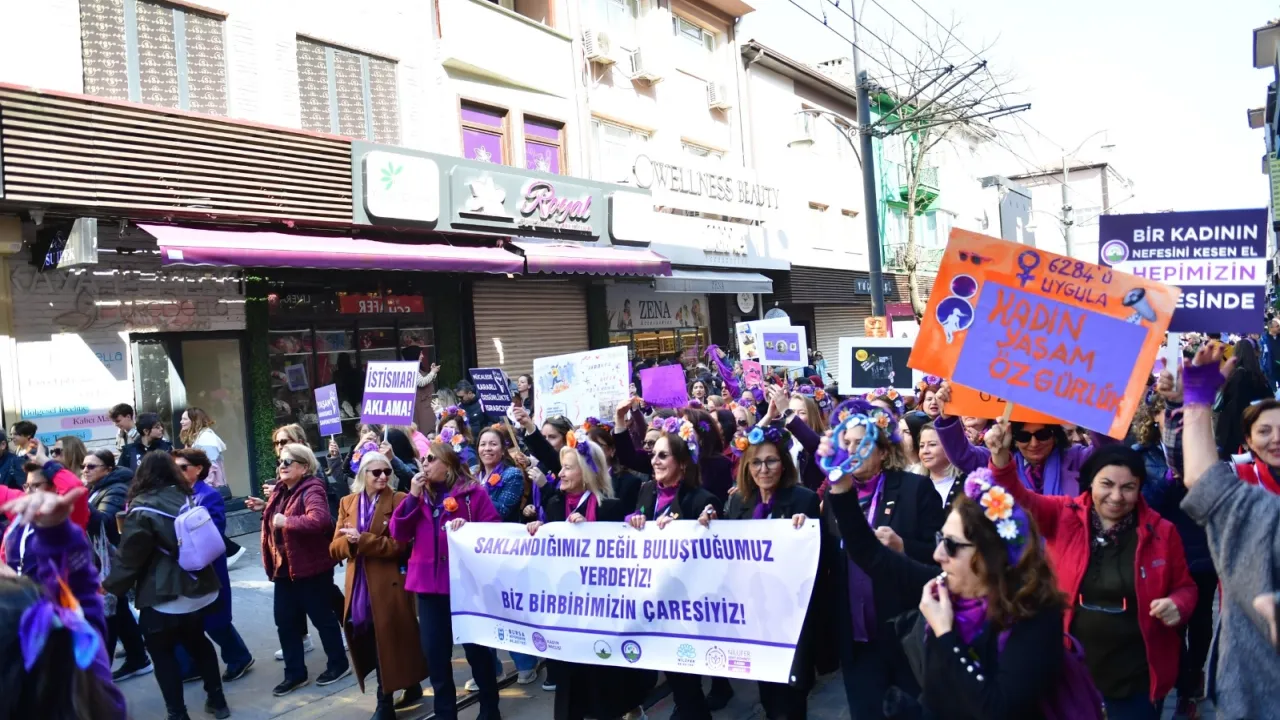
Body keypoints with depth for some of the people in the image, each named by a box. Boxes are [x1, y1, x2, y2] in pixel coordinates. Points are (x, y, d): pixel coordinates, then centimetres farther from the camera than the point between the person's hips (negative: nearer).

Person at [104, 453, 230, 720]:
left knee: (162, 651, 8)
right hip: (197, 587, 6)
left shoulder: (143, 508, -14)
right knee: (197, 642, 21)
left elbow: (129, 555, -10)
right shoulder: (185, 498, 3)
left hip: (163, 594, -6)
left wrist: (110, 585, 5)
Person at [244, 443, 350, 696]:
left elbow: (319, 520, -38)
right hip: (284, 567, 9)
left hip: (311, 568, -9)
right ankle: (295, 673, 26)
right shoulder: (281, 489, 9)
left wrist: (286, 521, -32)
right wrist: (265, 508, 9)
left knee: (322, 617, 6)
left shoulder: (311, 490, -20)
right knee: (285, 622, 13)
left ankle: (338, 664, 24)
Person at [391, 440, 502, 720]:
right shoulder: (421, 494, 11)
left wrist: (469, 528, -25)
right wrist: (413, 496, -5)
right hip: (429, 584, 5)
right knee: (434, 652, 10)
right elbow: (399, 534, 3)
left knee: (476, 648, 7)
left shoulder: (474, 492, -4)